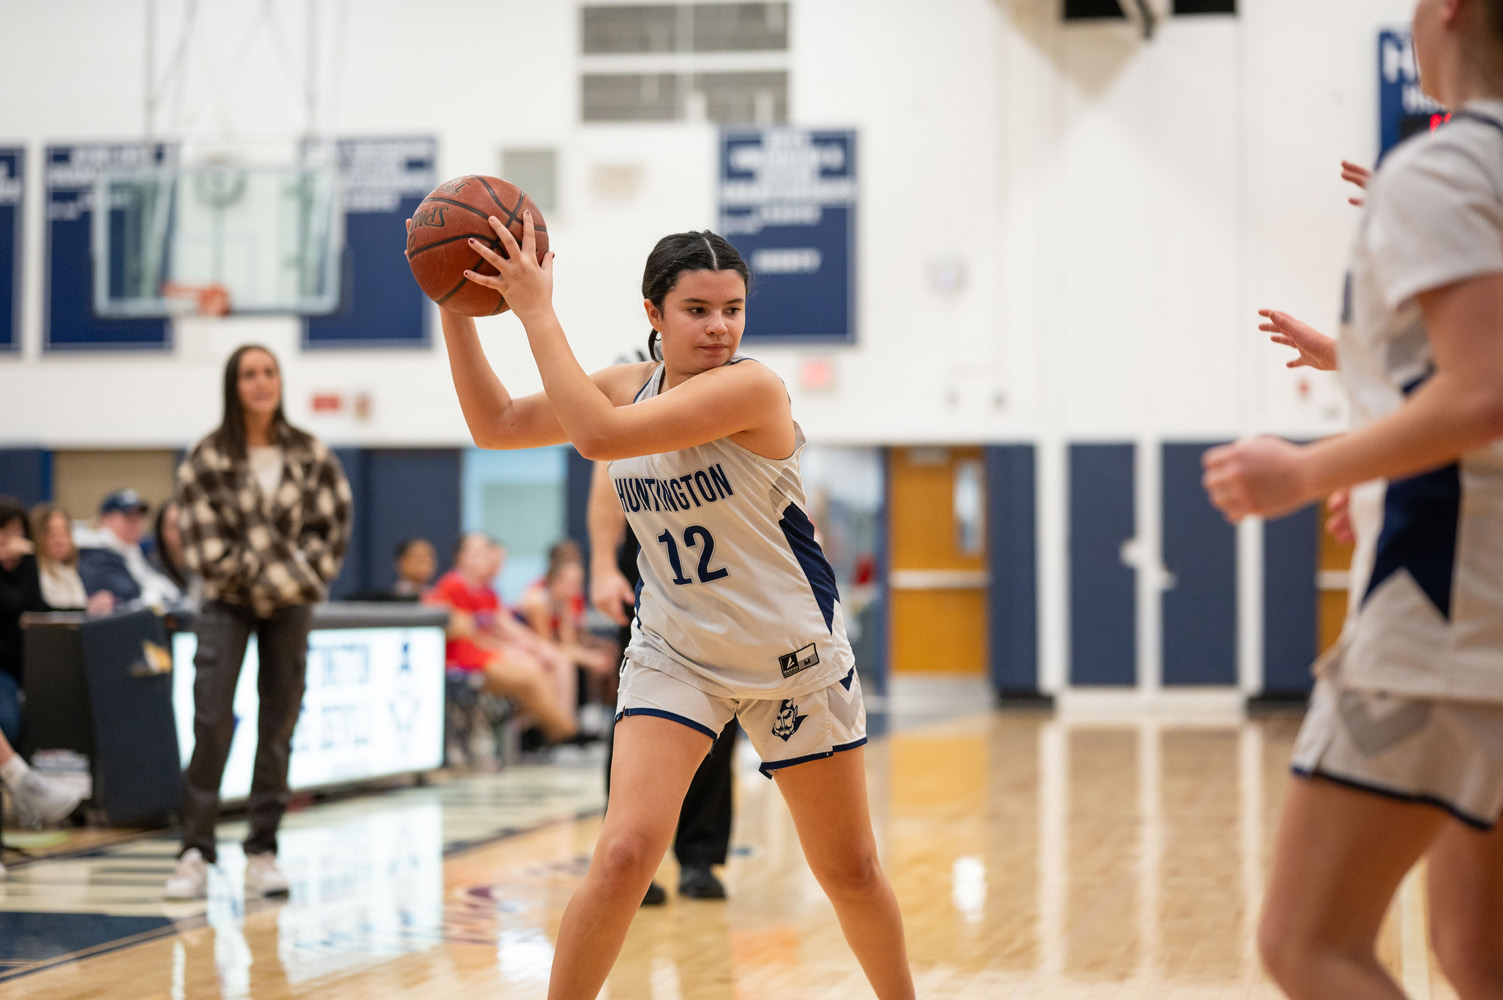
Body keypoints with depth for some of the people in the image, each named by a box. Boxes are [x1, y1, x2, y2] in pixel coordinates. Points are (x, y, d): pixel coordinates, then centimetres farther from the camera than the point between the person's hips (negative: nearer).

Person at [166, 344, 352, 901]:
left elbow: (331, 526, 1)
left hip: (290, 604, 2)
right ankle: (195, 852, -8)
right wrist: (263, 575, -13)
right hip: (227, 603, -2)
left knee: (279, 725, 3)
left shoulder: (310, 456, 0)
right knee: (212, 721, -12)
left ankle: (263, 852, 9)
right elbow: (202, 544, -10)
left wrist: (304, 575, -12)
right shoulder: (207, 460, -7)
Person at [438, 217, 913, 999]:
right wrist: (455, 308, -10)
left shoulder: (752, 387, -23)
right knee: (623, 855, -17)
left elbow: (598, 435, -33)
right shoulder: (629, 384, -3)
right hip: (673, 655, 3)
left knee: (850, 874, 10)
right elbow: (496, 425, -1)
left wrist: (536, 312, -32)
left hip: (792, 656, -3)